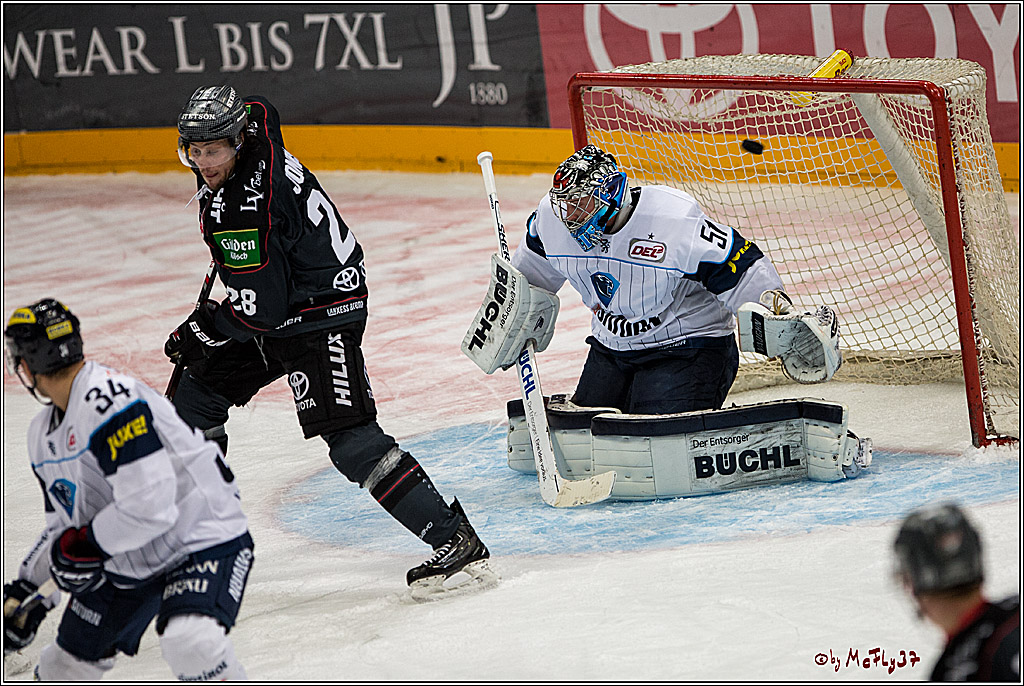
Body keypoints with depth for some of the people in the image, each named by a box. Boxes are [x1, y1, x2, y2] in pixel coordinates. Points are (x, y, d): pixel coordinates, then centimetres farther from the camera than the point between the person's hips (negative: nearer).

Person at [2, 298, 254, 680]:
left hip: (204, 544, -9)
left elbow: (148, 508, -33)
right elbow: (62, 527, 17)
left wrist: (81, 545, -20)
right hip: (126, 562, 9)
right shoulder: (42, 436, 6)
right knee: (63, 667, 13)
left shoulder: (108, 400, -27)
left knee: (191, 642, -36)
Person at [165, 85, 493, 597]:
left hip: (322, 311, -11)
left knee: (349, 438, -21)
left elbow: (260, 309, -26)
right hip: (278, 301, 11)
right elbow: (259, 111, 24)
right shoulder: (251, 125, -3)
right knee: (197, 392, 17)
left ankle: (456, 542, -24)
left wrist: (199, 331, -9)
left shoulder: (249, 207, -29)